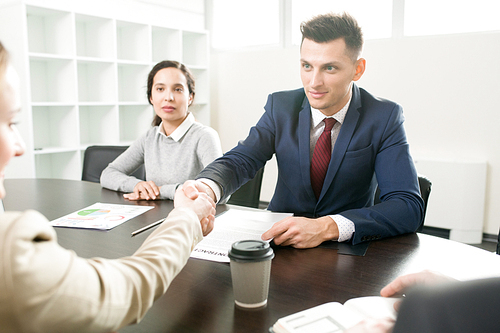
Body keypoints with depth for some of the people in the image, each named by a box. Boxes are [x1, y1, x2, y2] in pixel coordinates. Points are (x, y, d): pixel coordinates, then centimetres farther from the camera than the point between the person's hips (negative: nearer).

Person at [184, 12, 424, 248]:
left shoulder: (384, 118, -11)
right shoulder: (280, 106, -3)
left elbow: (409, 206, -19)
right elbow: (239, 161, -11)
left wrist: (327, 227, -35)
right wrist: (205, 188, -36)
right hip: (281, 238, 1)